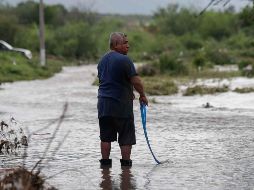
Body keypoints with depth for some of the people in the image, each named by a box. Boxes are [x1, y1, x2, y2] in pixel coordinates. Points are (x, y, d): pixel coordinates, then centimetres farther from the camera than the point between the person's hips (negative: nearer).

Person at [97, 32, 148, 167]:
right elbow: (136, 81, -16)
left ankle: (105, 161, 10)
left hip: (103, 103, 7)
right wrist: (142, 95, 0)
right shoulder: (124, 60, -12)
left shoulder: (102, 60, 13)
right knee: (126, 136, 1)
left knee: (106, 136, 10)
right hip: (121, 105, -7)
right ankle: (126, 162, 1)